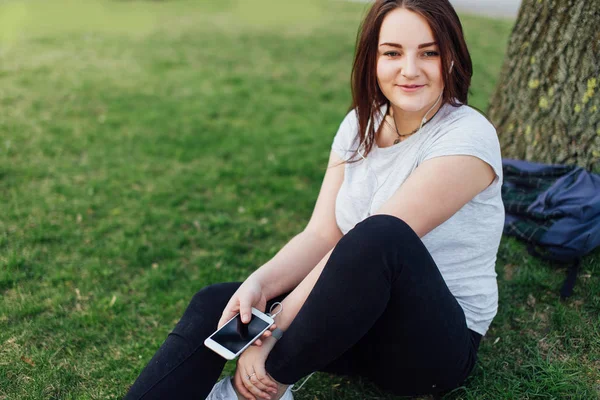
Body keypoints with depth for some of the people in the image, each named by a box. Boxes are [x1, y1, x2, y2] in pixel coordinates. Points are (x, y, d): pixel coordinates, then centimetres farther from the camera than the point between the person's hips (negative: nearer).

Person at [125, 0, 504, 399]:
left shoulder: (467, 137, -19)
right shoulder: (361, 124, 1)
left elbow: (376, 241, -26)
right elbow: (321, 236, -5)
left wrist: (274, 328, -27)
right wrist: (259, 283, -25)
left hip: (437, 343, -5)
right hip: (363, 315, 6)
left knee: (381, 235, -37)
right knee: (214, 305, -13)